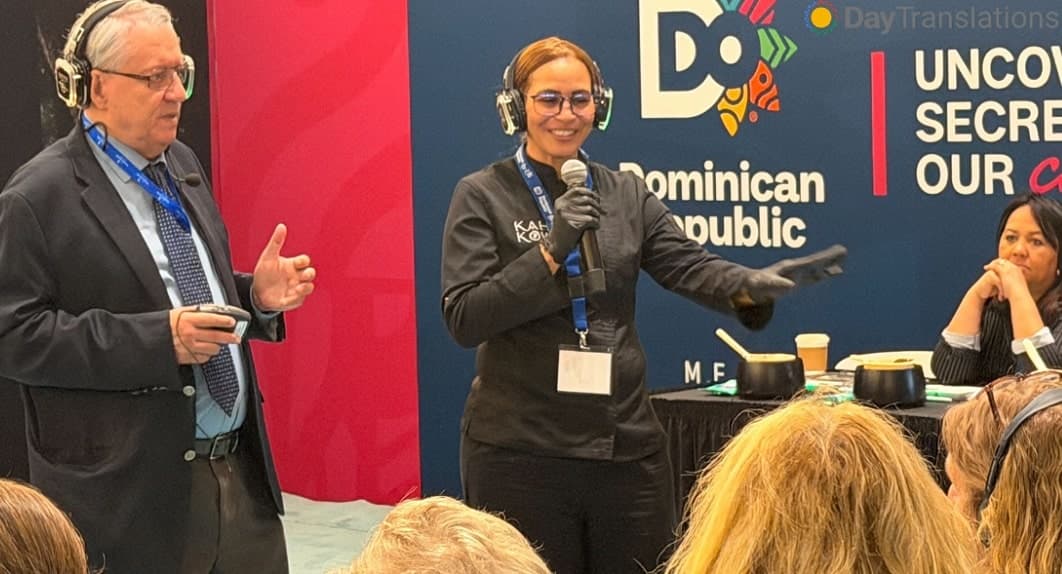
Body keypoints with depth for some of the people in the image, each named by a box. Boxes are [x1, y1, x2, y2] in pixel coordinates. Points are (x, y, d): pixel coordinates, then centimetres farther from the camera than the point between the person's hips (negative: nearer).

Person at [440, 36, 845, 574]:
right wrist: (552, 250, -20)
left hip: (627, 443, 4)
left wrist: (751, 284, -25)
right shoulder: (482, 196, -2)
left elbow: (690, 266, -4)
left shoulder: (625, 194, 9)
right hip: (518, 449, -4)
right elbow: (464, 318, -11)